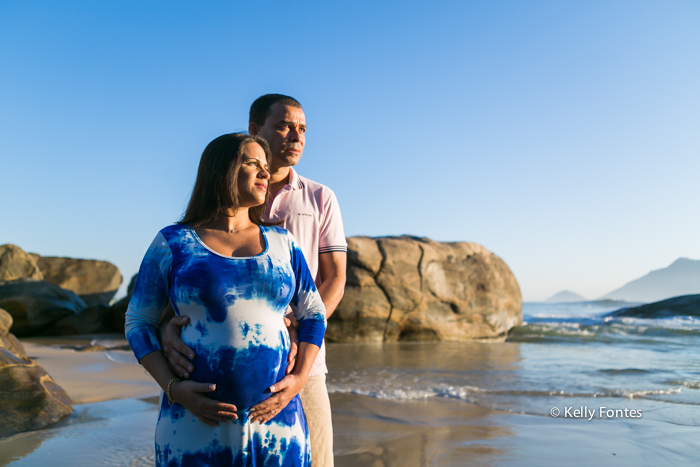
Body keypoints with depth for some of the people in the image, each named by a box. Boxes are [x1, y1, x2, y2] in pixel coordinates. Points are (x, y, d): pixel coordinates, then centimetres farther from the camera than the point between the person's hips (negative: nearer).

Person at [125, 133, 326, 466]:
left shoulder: (281, 242, 7)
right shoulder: (172, 244, 0)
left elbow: (313, 315, 10)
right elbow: (138, 323, 4)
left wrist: (299, 379, -5)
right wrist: (173, 389, -10)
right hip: (195, 425, -2)